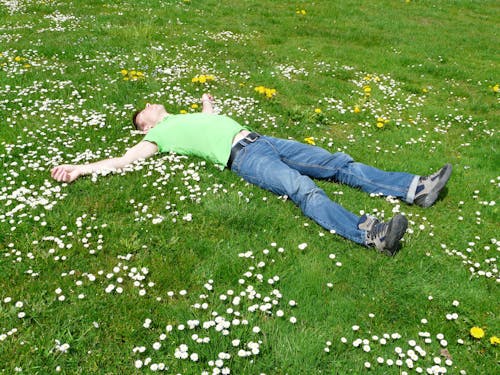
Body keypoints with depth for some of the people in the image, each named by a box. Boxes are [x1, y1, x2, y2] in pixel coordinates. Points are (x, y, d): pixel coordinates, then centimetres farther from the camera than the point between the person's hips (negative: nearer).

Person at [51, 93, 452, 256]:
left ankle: (415, 188, -8)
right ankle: (370, 233, -50)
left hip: (262, 141, 8)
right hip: (243, 158, -8)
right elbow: (123, 160, 6)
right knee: (303, 189, -33)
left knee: (339, 164, -4)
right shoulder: (160, 136, 12)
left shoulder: (189, 116, 32)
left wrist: (207, 102, 67)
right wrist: (80, 168, 0)